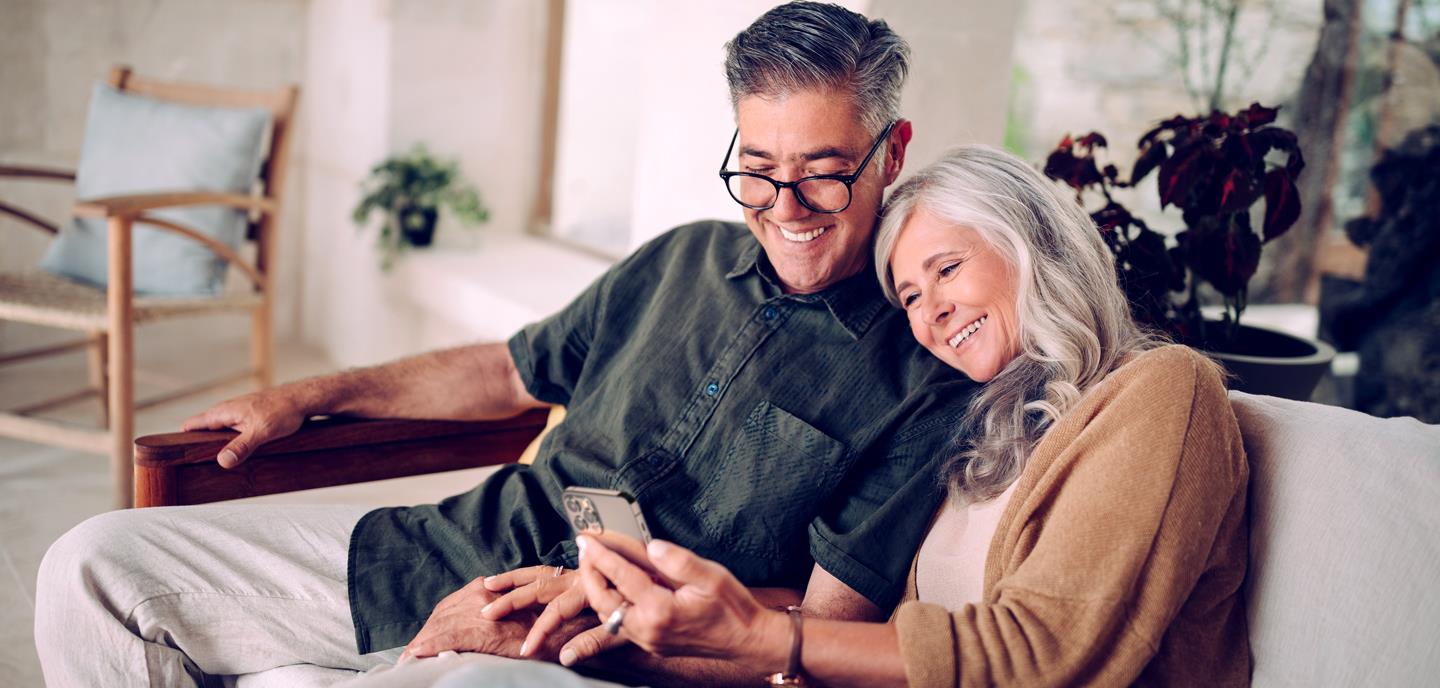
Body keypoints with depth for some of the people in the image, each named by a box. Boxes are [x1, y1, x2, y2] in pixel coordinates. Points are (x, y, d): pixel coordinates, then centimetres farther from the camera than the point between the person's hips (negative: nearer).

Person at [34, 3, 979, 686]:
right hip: (457, 552, 7)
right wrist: (311, 397, 22)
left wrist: (597, 610, -21)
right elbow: (516, 370, 23)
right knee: (97, 567, 3)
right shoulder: (684, 260, 10)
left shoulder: (928, 377, -8)